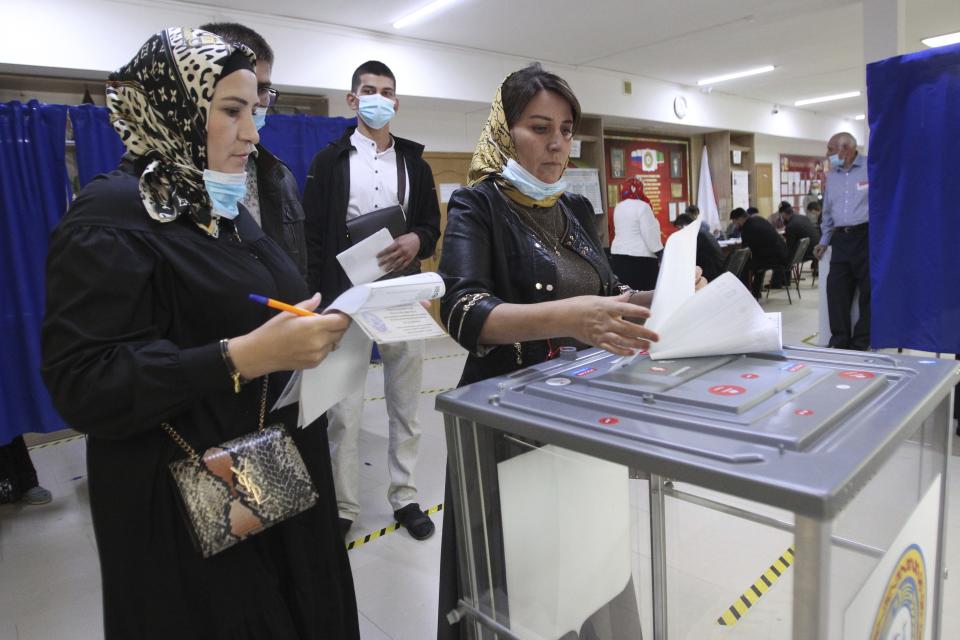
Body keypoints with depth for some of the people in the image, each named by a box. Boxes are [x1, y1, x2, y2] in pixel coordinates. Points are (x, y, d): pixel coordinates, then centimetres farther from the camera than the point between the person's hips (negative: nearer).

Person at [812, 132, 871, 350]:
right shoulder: (832, 176, 16)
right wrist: (824, 241, 17)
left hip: (867, 236, -5)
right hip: (841, 239, 6)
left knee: (869, 291, -2)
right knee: (836, 289, 0)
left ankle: (861, 344, 6)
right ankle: (840, 341, 8)